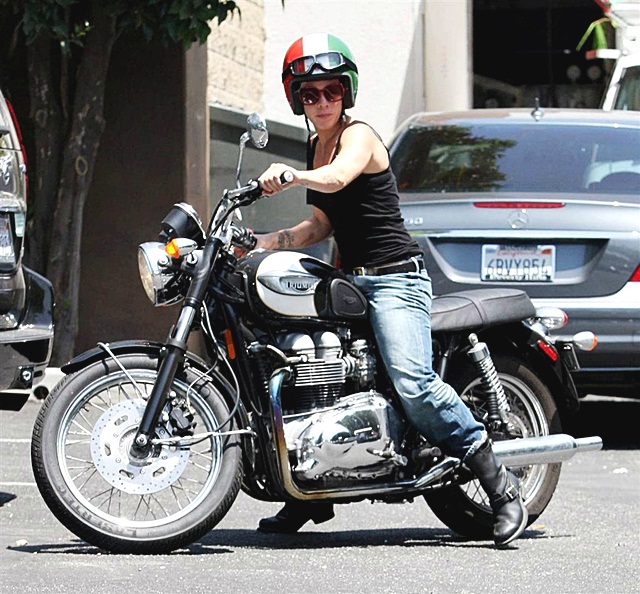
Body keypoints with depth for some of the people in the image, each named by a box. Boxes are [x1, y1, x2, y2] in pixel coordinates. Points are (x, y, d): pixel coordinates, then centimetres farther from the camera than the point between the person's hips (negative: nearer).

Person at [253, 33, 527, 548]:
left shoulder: (359, 135, -8)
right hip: (351, 280, 9)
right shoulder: (315, 146, 18)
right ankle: (312, 494, 14)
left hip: (395, 277, -9)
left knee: (413, 383, -26)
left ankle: (500, 484, -21)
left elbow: (337, 177, -31)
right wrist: (263, 242, 8)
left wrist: (292, 176, -50)